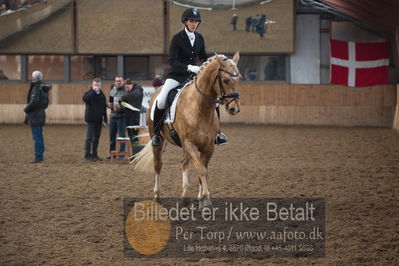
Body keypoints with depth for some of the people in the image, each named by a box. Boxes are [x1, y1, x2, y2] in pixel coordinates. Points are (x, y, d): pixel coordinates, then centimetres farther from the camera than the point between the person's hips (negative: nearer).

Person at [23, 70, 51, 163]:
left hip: (35, 114, -10)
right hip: (41, 113, 10)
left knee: (36, 137, -7)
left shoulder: (36, 88, -17)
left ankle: (38, 157, -7)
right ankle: (40, 156, 19)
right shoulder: (43, 88, 11)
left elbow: (34, 102, -25)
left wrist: (26, 109, -9)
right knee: (39, 136, 15)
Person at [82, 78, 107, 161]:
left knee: (96, 138, 9)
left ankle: (94, 154, 15)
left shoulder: (102, 95, 13)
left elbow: (104, 108, 17)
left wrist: (105, 119, 12)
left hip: (99, 119, 5)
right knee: (90, 137, -7)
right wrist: (93, 91, -24)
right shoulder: (88, 93, -3)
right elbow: (85, 99, -28)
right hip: (91, 119, -5)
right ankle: (87, 154, -3)